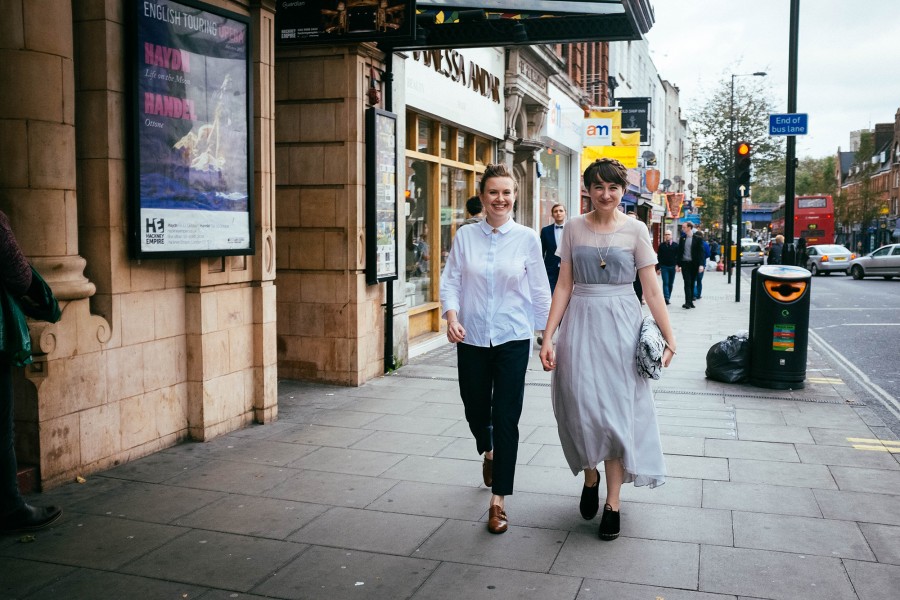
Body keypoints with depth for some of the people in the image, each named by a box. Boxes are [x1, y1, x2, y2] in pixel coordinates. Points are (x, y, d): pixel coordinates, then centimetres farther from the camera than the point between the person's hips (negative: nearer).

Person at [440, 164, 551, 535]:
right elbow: (450, 282, 1)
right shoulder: (465, 237, 1)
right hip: (472, 338, 2)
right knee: (475, 410, 14)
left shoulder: (526, 238, -2)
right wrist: (451, 316, -17)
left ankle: (498, 501, 7)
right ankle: (488, 453, 50)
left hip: (512, 339, -2)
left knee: (506, 419, -3)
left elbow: (540, 291, 3)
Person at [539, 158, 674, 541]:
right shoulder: (574, 228, 4)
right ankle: (590, 476, 31)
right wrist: (548, 338, -2)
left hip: (620, 326, -1)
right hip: (580, 324, 1)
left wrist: (669, 338, -6)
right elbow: (564, 285, 4)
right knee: (581, 407, 2)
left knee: (616, 409, 1)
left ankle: (612, 502, 12)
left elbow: (652, 290, -1)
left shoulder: (635, 230, 0)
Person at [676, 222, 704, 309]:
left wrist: (701, 264, -11)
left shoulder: (697, 239, -1)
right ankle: (688, 302, -13)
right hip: (685, 263, 1)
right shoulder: (682, 238, 8)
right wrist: (678, 264, 9)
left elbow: (701, 252, -3)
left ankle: (690, 302, 14)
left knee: (692, 283, 7)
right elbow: (679, 252, 11)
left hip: (694, 264, -1)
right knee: (687, 283, -8)